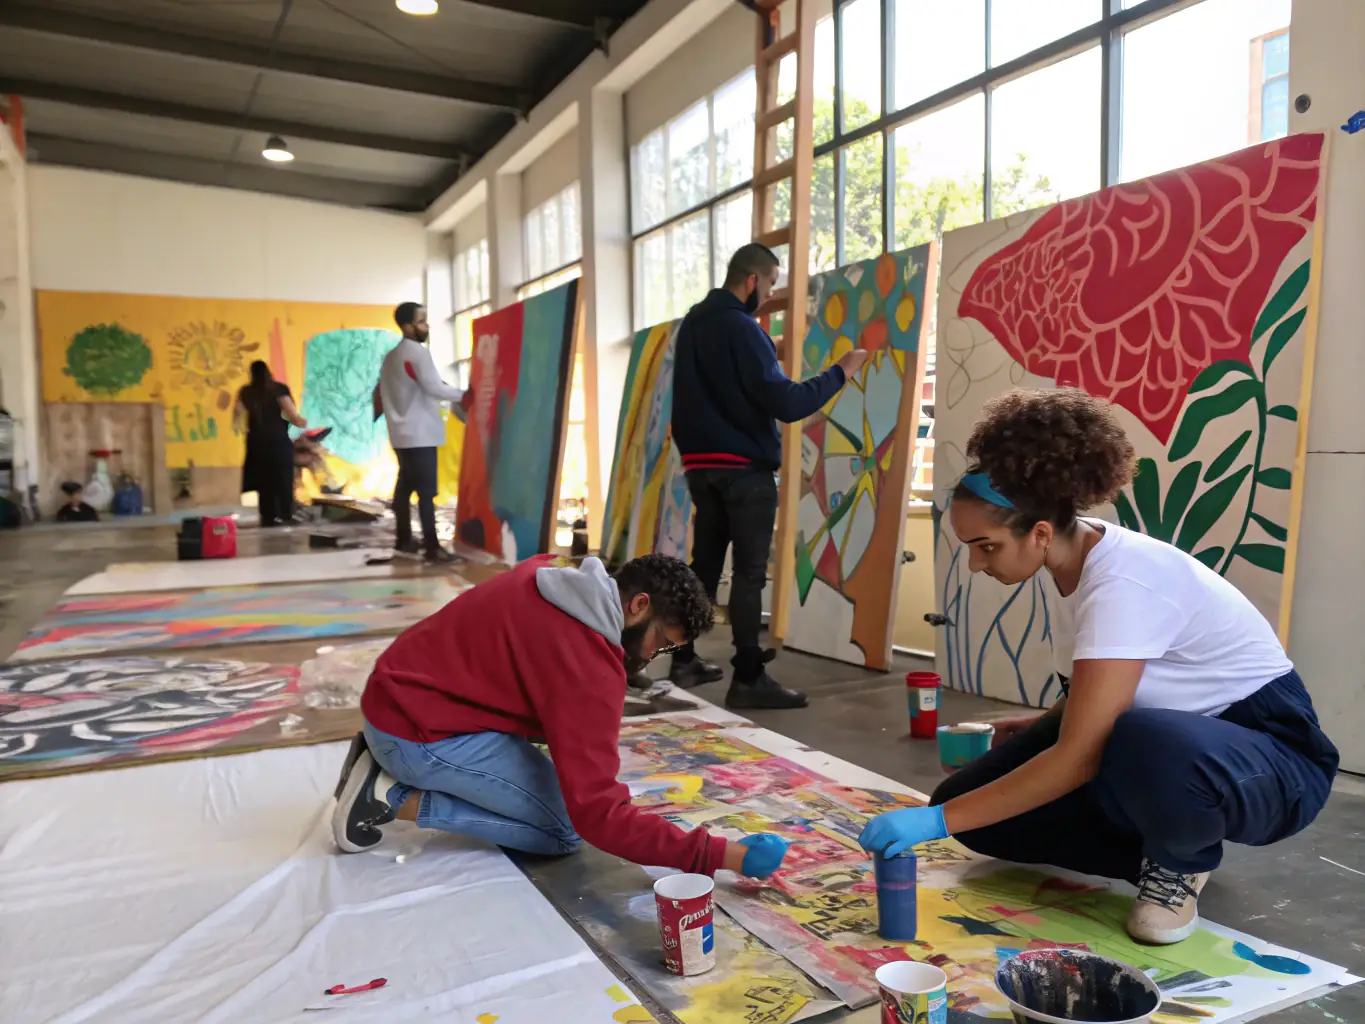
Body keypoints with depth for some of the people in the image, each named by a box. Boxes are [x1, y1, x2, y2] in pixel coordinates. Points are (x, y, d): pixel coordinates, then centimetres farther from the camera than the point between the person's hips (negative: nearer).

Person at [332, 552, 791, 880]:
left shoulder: (551, 575, 0)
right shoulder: (588, 666, -25)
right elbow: (600, 815, -27)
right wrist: (724, 855, -24)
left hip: (398, 692, 9)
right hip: (415, 731, -9)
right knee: (567, 828, -6)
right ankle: (397, 798, -5)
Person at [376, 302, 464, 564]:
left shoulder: (391, 356, 16)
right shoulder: (418, 352, -12)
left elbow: (379, 394, 19)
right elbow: (434, 388, -19)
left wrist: (382, 416, 28)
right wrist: (462, 395, -8)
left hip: (401, 434, 9)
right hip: (420, 435, -9)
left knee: (405, 486, 13)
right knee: (426, 491, -10)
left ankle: (404, 539, 19)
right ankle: (432, 547, -11)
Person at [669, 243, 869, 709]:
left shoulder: (693, 323, 12)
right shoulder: (741, 328, -15)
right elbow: (786, 403, -19)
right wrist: (841, 372, -10)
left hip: (702, 464, 8)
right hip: (744, 468, -8)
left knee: (705, 564, 14)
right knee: (749, 572, -4)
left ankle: (684, 660, 22)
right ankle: (748, 678, -1)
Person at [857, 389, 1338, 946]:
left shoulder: (1124, 584, -31)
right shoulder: (1077, 554, -4)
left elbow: (1079, 756, -33)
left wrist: (937, 819, -33)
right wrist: (1029, 731, 3)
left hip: (1271, 752, -7)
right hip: (1163, 734, 8)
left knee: (1147, 744, -44)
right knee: (979, 799, -9)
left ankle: (1181, 864, -10)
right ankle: (1164, 853, 4)